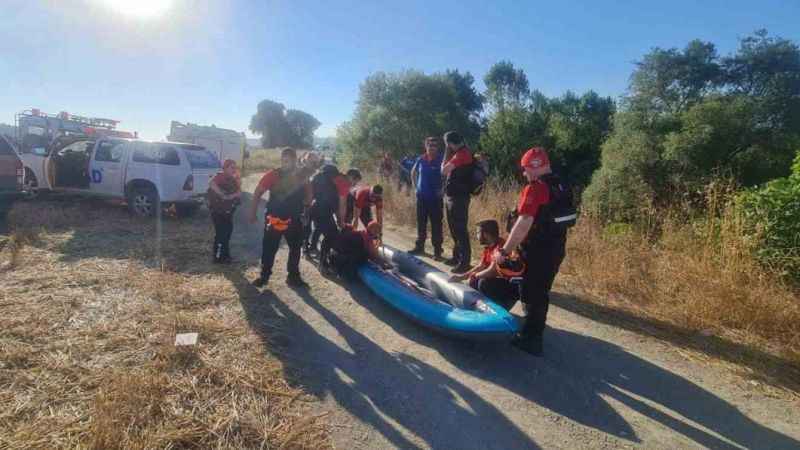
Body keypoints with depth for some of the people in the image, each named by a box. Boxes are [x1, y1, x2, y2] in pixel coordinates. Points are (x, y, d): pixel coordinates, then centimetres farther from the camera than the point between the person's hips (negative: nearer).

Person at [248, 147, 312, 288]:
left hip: (294, 220, 3)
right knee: (269, 248, 4)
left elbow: (308, 197, 11)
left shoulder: (302, 176, -1)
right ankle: (264, 276, 19)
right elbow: (257, 193, -6)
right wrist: (253, 213, -8)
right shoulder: (273, 175, -9)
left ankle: (293, 276, 26)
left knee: (295, 248, 11)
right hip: (274, 219, -3)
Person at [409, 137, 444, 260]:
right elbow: (413, 172, 21)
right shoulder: (421, 159, 5)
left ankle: (437, 250, 7)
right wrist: (416, 186, 13)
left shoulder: (441, 159, -8)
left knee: (436, 224, 0)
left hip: (435, 197, -4)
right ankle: (419, 246, 27)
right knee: (421, 223, 14)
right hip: (421, 196, 5)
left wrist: (442, 189, -13)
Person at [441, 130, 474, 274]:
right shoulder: (459, 154, 16)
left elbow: (444, 170, -15)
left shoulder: (462, 154, -15)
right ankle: (457, 257, 28)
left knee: (460, 230, -8)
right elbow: (446, 171, 16)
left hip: (458, 197, -10)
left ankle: (464, 262, -4)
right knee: (454, 229, 17)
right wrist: (448, 153, 13)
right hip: (451, 196, 10)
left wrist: (447, 153, -4)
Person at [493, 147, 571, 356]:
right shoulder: (560, 187, 9)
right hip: (556, 248, 9)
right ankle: (535, 333, 37)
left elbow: (524, 224, -26)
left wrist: (504, 251, -22)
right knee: (541, 292, 21)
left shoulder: (535, 188, -19)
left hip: (539, 251, -9)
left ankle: (531, 341, 14)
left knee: (531, 295, 4)